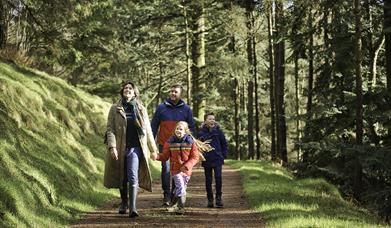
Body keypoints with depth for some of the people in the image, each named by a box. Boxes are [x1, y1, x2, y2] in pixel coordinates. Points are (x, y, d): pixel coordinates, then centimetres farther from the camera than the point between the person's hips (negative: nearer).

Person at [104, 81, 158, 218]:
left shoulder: (141, 109, 8)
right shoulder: (115, 109, 4)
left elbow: (148, 130, 13)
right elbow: (110, 129, -3)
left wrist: (153, 149, 15)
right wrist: (112, 147, -16)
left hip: (135, 148, -1)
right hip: (120, 148, 1)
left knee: (133, 177, -15)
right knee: (122, 178, 12)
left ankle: (132, 208, -19)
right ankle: (124, 202, 34)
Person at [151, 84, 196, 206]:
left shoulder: (186, 109, 5)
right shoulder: (161, 107, 3)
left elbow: (191, 127, 10)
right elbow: (154, 125, 7)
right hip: (164, 144, -1)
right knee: (166, 169, -6)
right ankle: (166, 195, -2)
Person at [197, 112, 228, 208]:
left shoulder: (218, 131, 0)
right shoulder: (201, 132, -2)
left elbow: (224, 143, 9)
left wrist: (223, 155, 3)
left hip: (217, 159, -1)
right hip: (206, 160, 1)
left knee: (218, 177, -11)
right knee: (208, 180, 6)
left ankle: (218, 197, 3)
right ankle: (210, 199, 15)